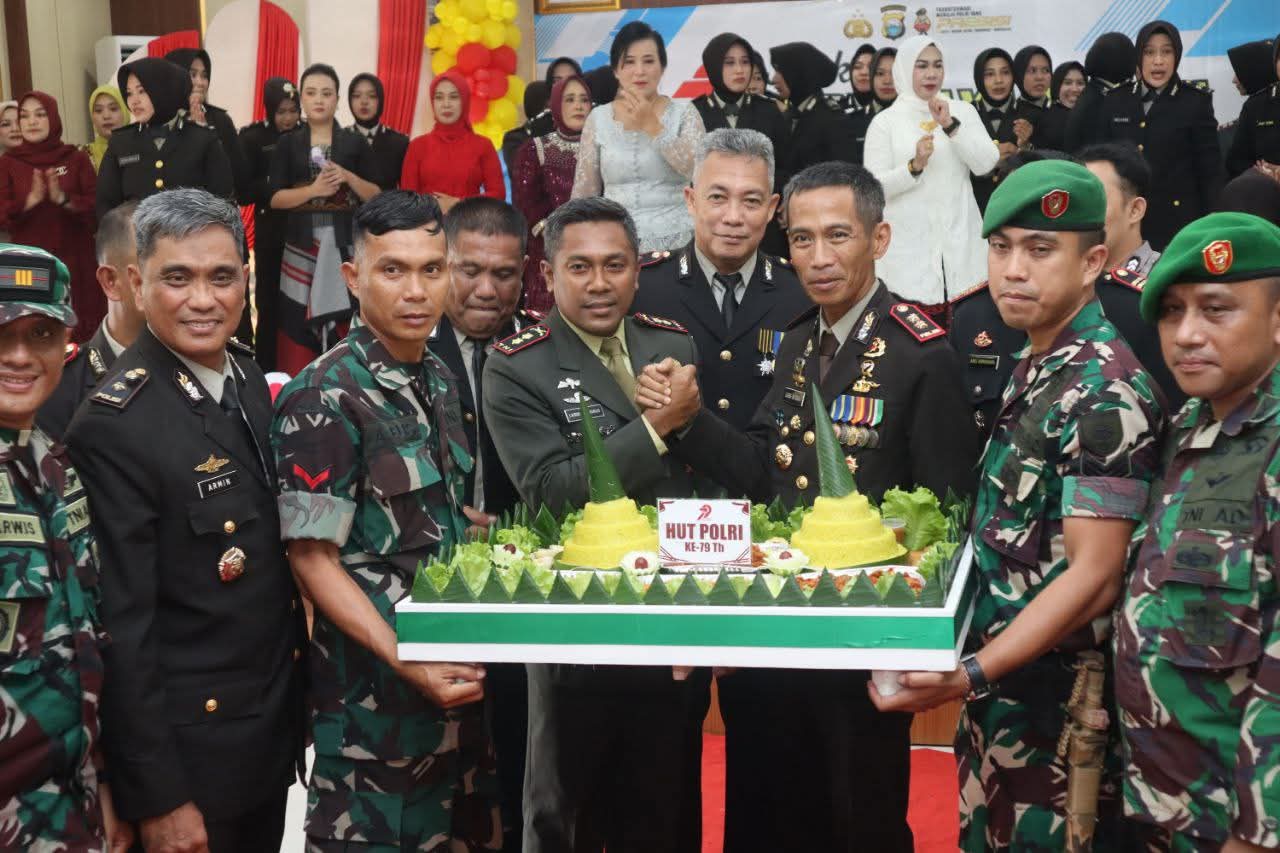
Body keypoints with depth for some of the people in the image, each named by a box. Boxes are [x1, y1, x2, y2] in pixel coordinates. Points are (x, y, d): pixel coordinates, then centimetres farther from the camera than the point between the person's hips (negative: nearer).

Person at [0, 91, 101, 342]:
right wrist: (30, 201, -18)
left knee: (78, 329, -1)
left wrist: (63, 199, -20)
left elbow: (97, 209, -4)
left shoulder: (77, 158, 3)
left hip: (73, 260, 0)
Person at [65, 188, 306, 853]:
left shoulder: (252, 383, 3)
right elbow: (123, 625, -19)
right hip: (188, 751, -7)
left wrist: (297, 693, 12)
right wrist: (157, 799, -17)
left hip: (275, 730, 7)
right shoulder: (114, 426, -20)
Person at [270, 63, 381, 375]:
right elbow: (275, 199, -1)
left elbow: (376, 197, 3)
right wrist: (313, 189, -15)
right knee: (299, 322, -4)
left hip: (344, 241, 0)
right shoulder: (287, 144, 7)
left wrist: (348, 177, -13)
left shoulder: (355, 143, 6)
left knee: (343, 317, -6)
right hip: (301, 241, 0)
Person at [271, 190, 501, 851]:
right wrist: (409, 664, -22)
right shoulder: (323, 399, -15)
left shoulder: (438, 379, 8)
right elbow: (312, 559, -16)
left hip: (457, 666, 7)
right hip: (375, 682, -7)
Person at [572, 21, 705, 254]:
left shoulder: (684, 112, 2)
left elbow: (700, 170, -13)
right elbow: (584, 193, 8)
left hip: (676, 243, -1)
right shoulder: (598, 119, 5)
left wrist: (651, 126, -13)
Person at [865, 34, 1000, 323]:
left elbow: (986, 164, -1)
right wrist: (914, 166, -18)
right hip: (910, 243, -2)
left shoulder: (962, 111, 11)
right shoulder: (885, 121, 4)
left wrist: (950, 125, -12)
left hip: (959, 241, 2)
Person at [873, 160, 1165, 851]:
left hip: (1052, 700, -8)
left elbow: (1094, 576, -20)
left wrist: (970, 676, -22)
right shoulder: (1035, 368, 9)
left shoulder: (1105, 391, -17)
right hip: (999, 681, 8)